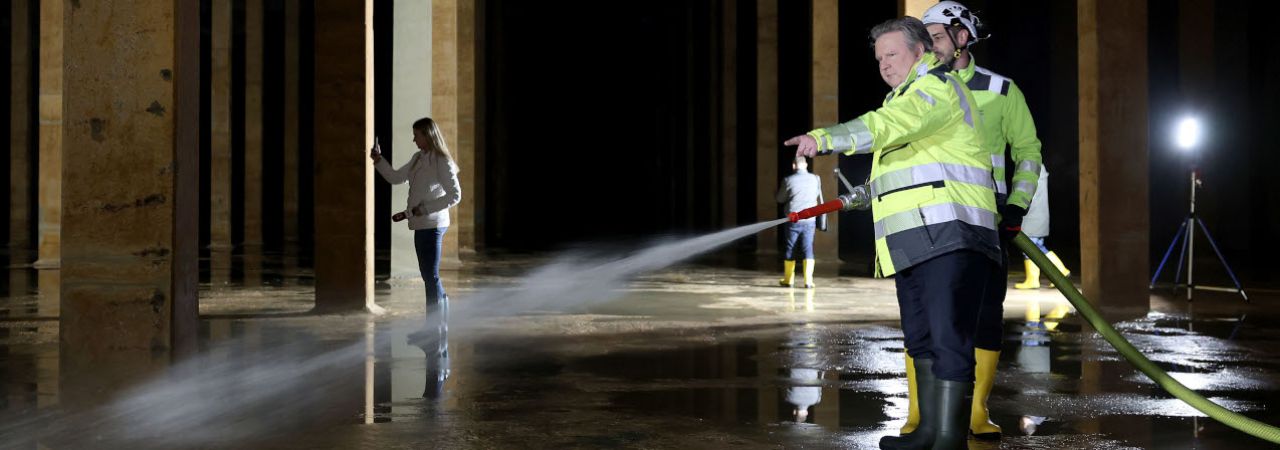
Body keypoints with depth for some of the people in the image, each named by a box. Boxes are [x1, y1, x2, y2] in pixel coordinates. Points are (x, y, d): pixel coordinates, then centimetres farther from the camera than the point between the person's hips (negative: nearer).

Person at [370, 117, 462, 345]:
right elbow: (395, 178, 22)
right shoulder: (418, 158, 13)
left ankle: (440, 333, -5)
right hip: (421, 225, 9)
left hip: (432, 226, -9)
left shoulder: (442, 162, -13)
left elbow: (455, 196, -17)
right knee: (428, 277, 14)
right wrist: (379, 160, 8)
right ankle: (431, 328, 23)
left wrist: (423, 210, -17)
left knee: (432, 277, -8)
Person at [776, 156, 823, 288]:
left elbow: (780, 199, 4)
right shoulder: (815, 179, -2)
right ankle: (808, 281, -5)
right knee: (808, 249, 4)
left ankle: (788, 280, 19)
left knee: (790, 249, 11)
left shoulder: (788, 180, -8)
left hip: (793, 220, -1)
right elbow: (819, 199, 11)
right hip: (809, 220, 1)